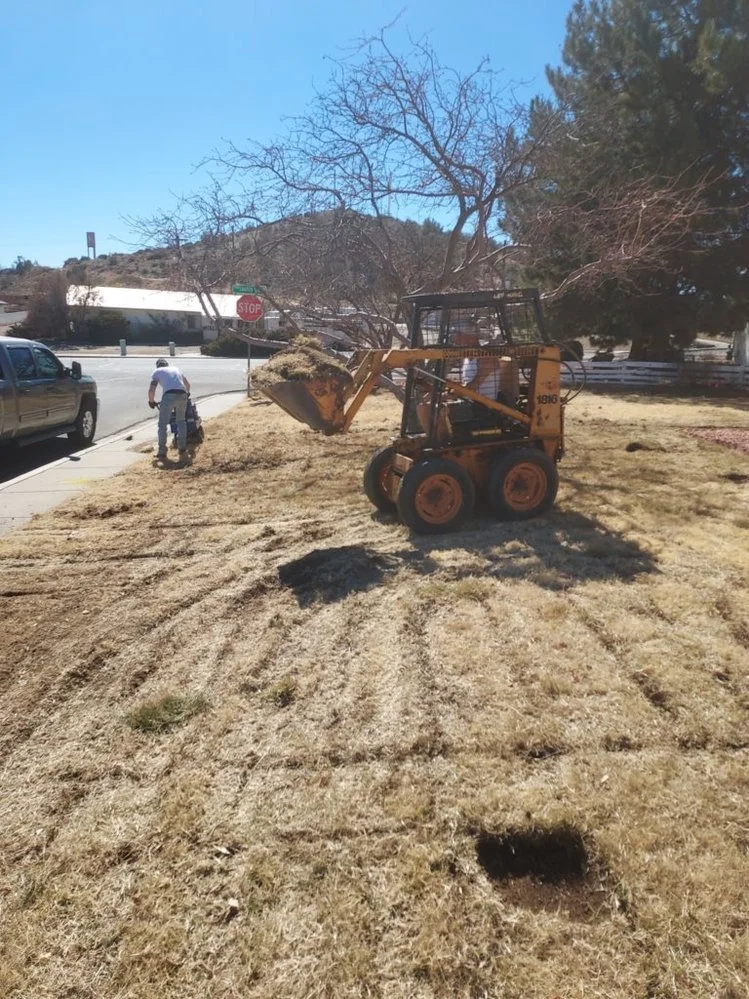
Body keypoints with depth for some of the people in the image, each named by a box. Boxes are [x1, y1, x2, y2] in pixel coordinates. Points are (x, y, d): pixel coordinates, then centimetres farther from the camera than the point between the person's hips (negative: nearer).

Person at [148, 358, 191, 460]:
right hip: (182, 395, 4)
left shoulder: (157, 371, 19)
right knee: (181, 421, 21)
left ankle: (162, 451, 4)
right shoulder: (176, 368, 31)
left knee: (163, 424, 6)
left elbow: (151, 390, 8)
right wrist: (187, 393, 61)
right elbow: (187, 384, 41)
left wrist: (151, 401, 25)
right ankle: (182, 449, 19)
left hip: (169, 395, -4)